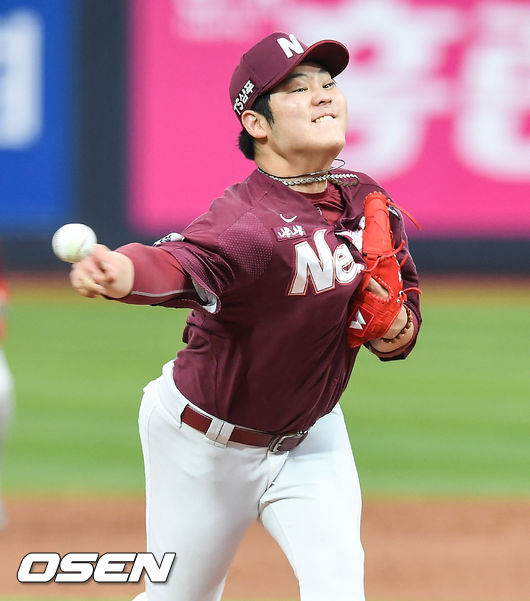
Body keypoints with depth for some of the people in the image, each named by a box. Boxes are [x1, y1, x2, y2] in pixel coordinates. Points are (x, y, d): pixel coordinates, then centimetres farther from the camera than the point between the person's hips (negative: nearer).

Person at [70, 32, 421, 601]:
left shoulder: (367, 202, -7)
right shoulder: (248, 219, -31)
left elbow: (402, 292, 9)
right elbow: (184, 264, -52)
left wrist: (398, 330, -16)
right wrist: (121, 274, -76)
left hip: (309, 440, 5)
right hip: (206, 443, -5)